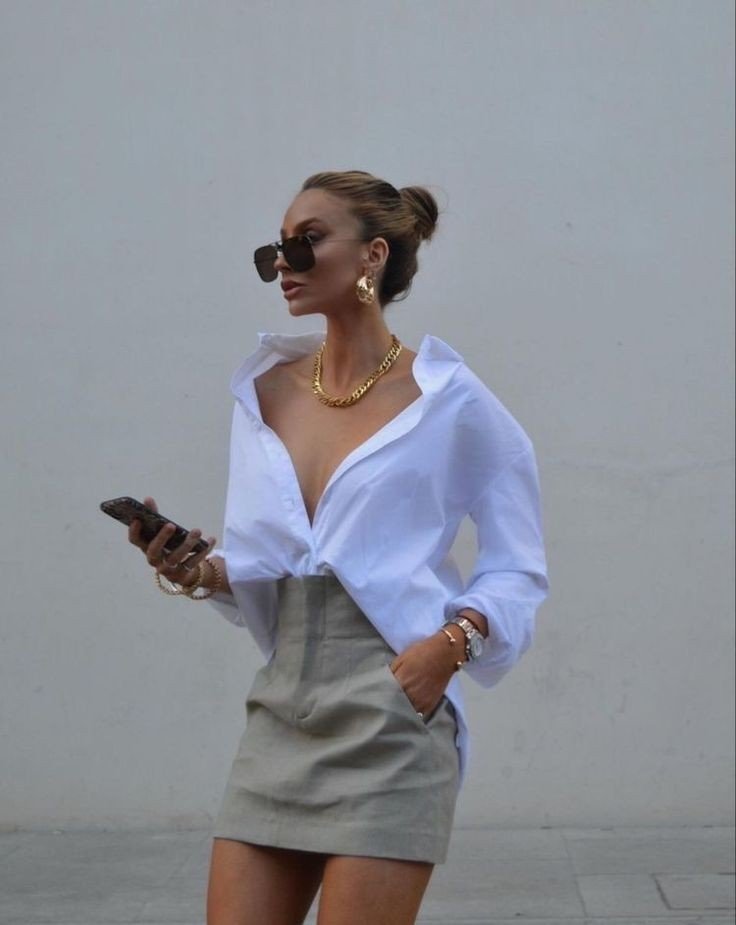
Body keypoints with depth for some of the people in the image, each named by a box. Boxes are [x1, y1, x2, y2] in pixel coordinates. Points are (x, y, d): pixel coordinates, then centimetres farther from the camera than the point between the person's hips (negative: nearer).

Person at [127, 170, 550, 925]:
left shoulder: (447, 400, -5)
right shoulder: (263, 392, 9)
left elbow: (520, 570, 2)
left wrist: (452, 642, -14)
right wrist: (201, 571, -7)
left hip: (391, 719, -5)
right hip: (280, 714, 5)